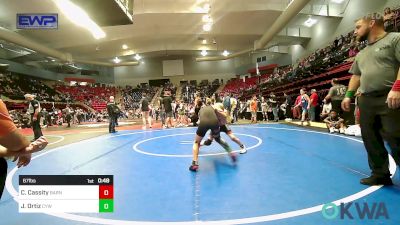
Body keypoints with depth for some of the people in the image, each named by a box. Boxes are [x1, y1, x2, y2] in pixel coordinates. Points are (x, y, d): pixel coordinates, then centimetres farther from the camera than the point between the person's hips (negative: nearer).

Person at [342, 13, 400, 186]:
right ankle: (380, 174, 18)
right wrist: (349, 95, 13)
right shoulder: (361, 54, 24)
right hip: (366, 100, 8)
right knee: (370, 139, 8)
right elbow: (356, 76, 24)